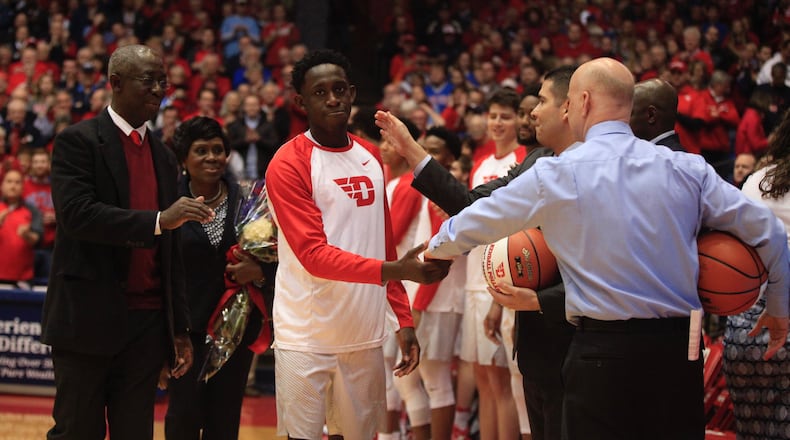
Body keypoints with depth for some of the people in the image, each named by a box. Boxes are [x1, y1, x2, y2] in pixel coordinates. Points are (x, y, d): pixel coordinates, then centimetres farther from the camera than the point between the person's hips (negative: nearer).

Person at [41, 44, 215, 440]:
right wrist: (159, 220, -26)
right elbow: (77, 214, -19)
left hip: (147, 322, 6)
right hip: (88, 319, -6)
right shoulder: (78, 141, -4)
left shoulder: (163, 158, 15)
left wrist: (179, 327, 14)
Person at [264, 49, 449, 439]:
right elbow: (313, 254, -16)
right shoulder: (289, 165, -8)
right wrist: (394, 270, -27)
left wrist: (404, 317, 10)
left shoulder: (371, 158, 13)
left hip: (365, 334, 6)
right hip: (306, 338, -6)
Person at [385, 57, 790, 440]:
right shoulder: (686, 168, 4)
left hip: (602, 348, -3)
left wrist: (436, 247, 31)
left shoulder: (558, 173, -4)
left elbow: (479, 220, 9)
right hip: (680, 346, 3)